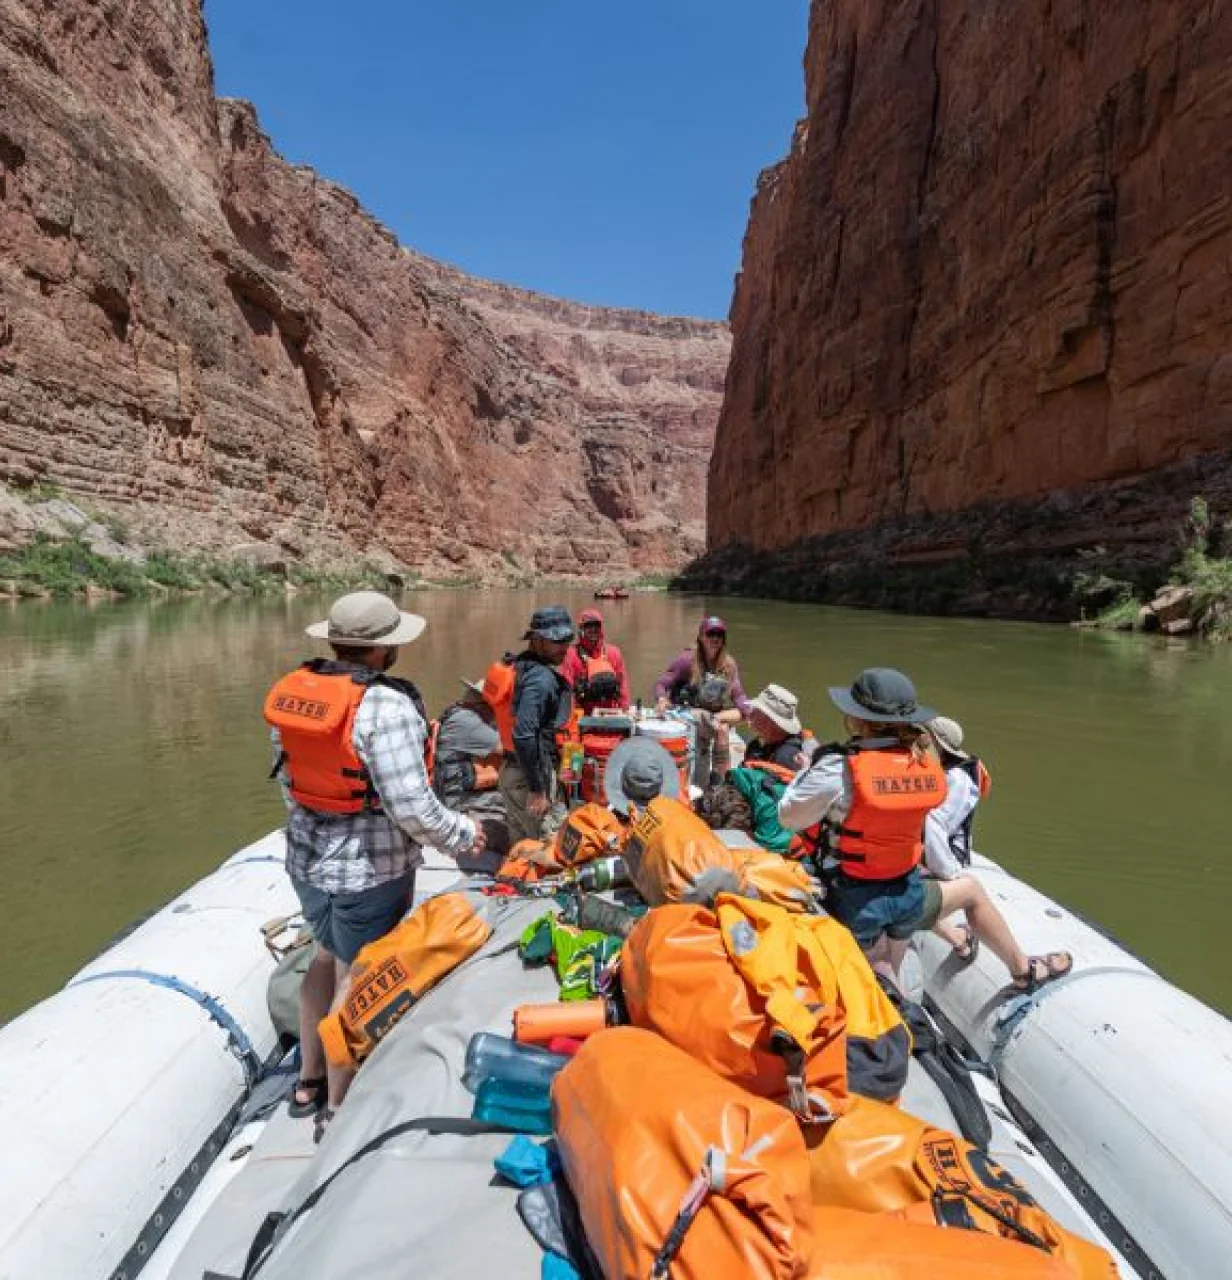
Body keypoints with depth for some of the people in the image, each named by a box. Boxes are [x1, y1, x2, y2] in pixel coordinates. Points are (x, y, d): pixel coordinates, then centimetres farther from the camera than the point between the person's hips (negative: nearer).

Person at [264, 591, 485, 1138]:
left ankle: (309, 1081, 45)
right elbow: (411, 806, -28)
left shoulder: (294, 689, -3)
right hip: (369, 870, -7)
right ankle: (337, 1109, 31)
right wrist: (463, 835, -10)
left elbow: (289, 776, 9)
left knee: (328, 956, 28)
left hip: (306, 857, 8)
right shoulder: (385, 707, -26)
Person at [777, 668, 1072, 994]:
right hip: (907, 896, 4)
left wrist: (808, 769, -2)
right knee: (971, 889, 30)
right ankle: (1023, 969, 46)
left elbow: (788, 818, -17)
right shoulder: (927, 763, -9)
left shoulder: (840, 768, -23)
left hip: (852, 903, -4)